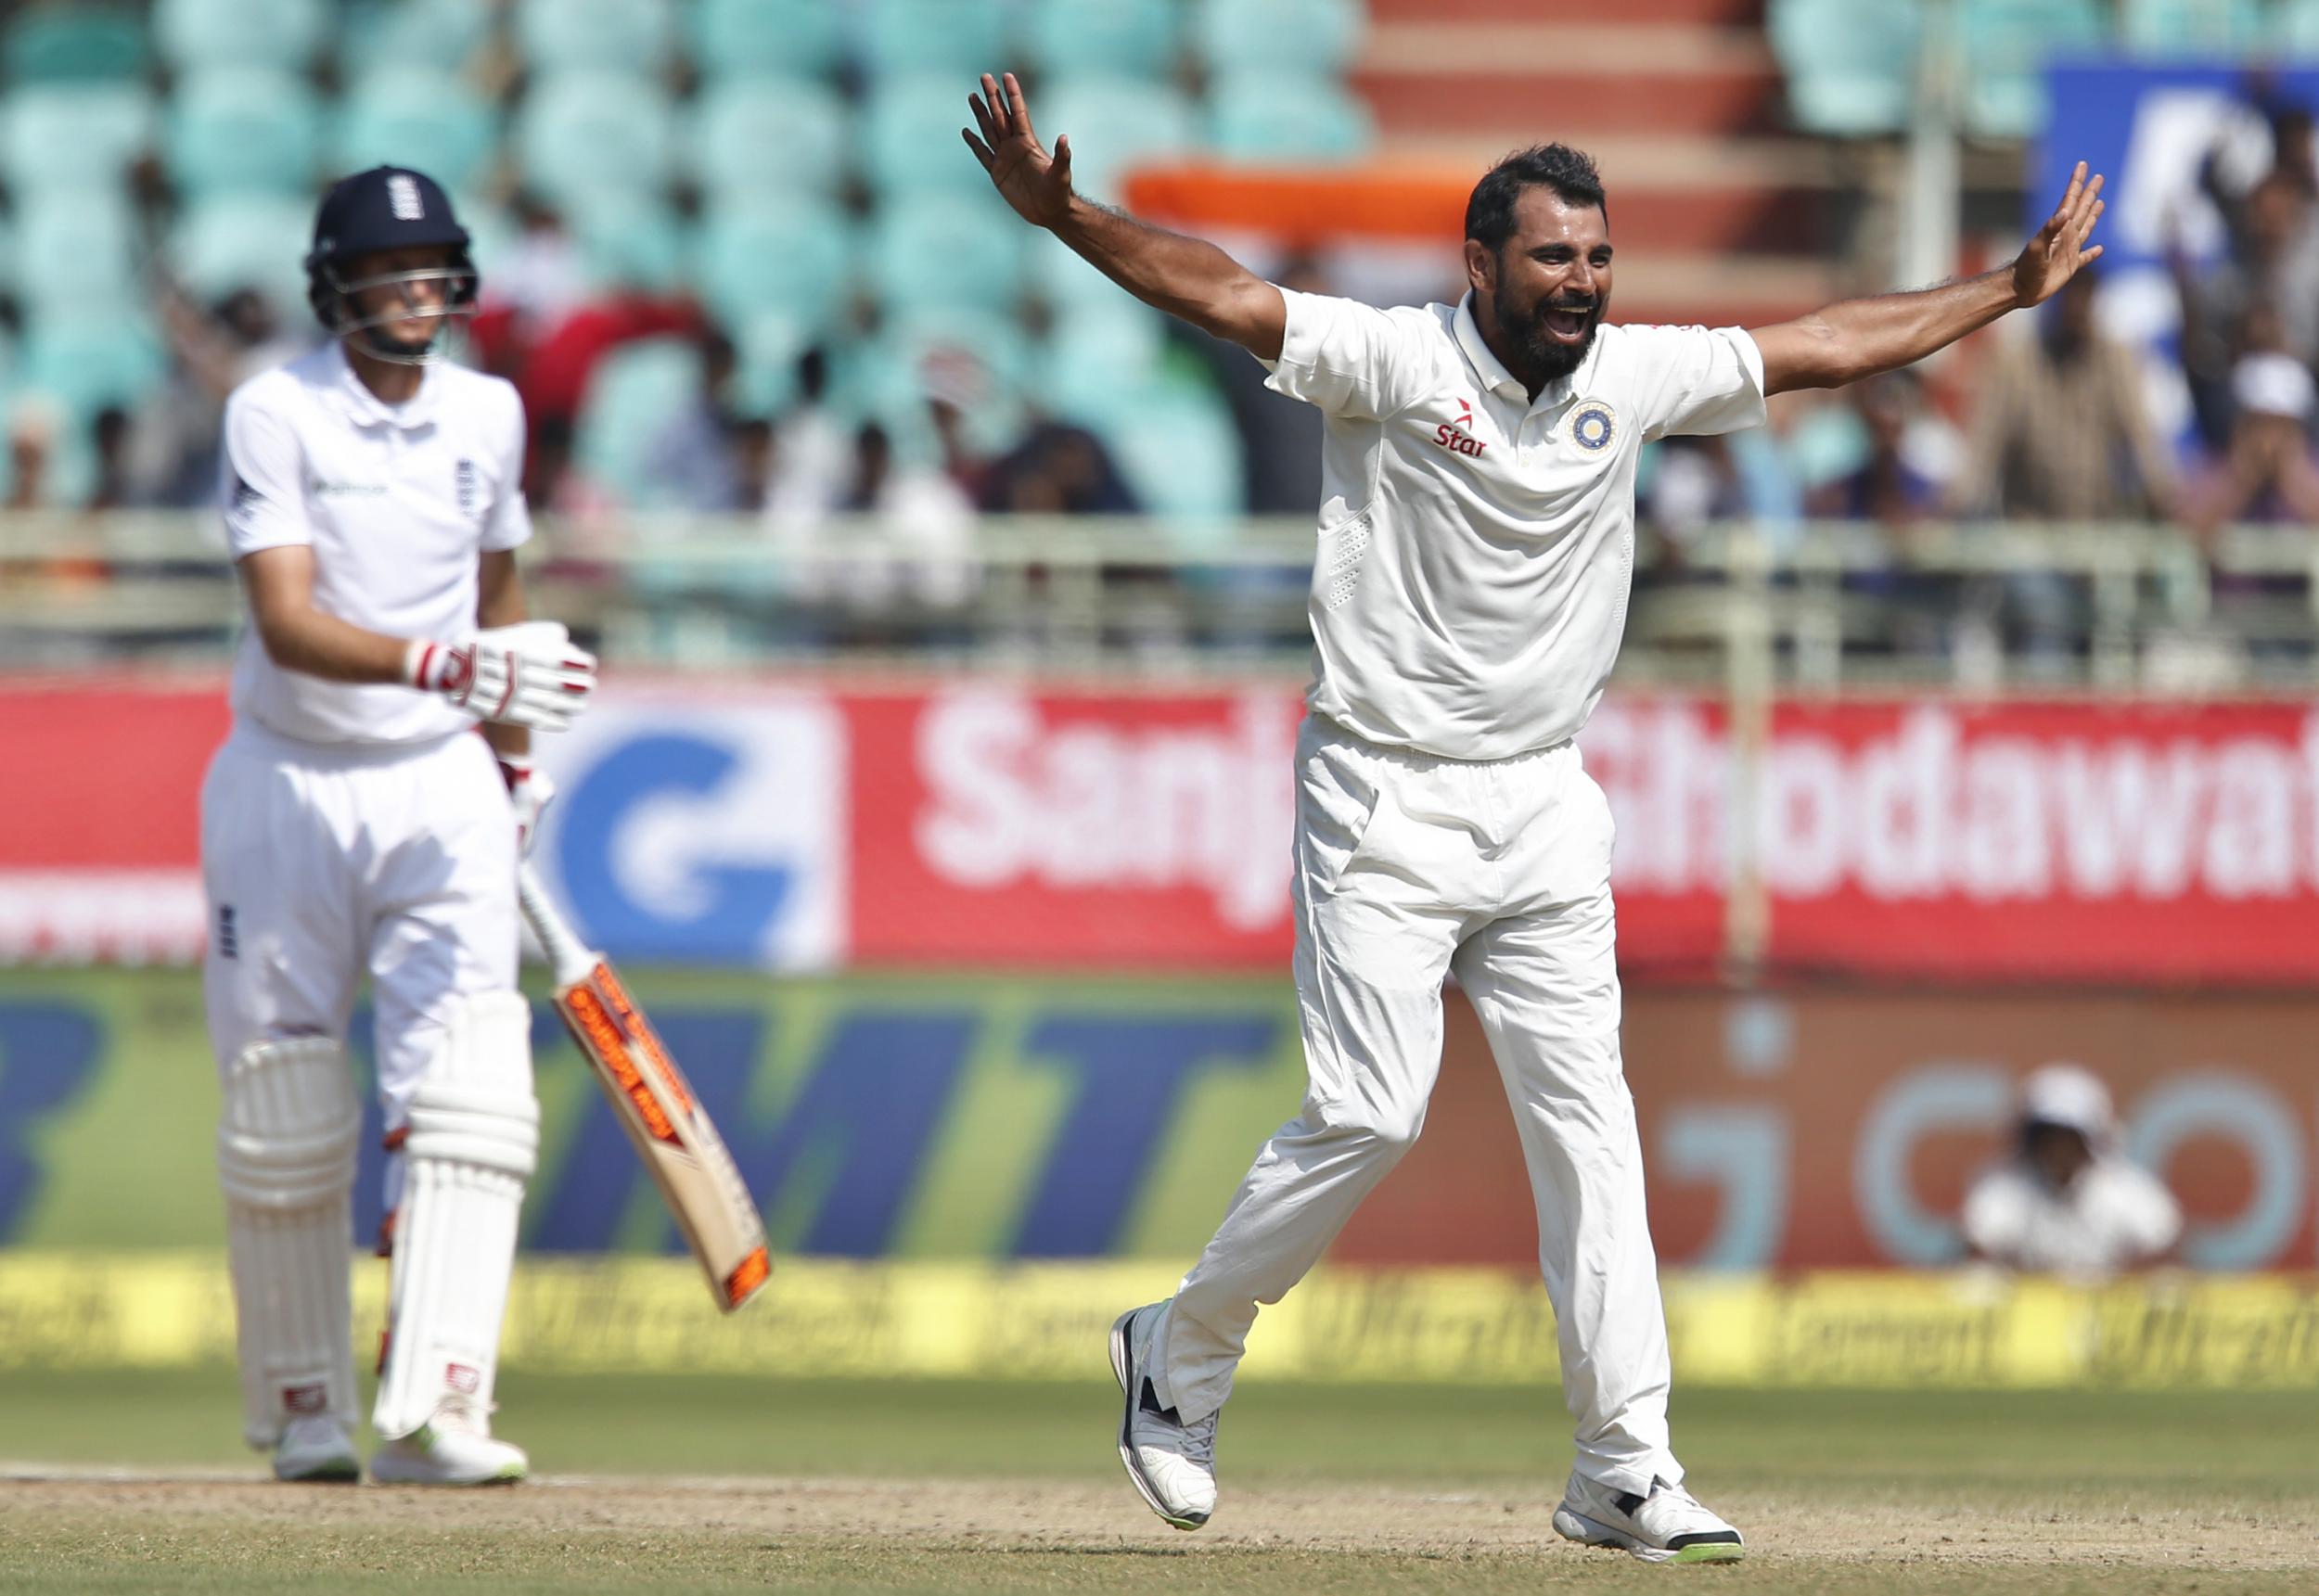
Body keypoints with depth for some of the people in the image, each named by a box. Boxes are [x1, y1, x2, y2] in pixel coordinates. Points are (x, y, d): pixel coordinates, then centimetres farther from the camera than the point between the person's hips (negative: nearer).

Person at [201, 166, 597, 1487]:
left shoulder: (488, 414, 4)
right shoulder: (276, 415, -12)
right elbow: (287, 623, -24)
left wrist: (512, 752, 21)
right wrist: (444, 666, -38)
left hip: (443, 786, 3)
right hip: (290, 788, -3)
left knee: (469, 1094, -14)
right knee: (283, 1117, 4)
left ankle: (432, 1414, -20)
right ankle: (304, 1411, 19)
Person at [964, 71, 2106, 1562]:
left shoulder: (1634, 377, 5)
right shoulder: (1395, 363, -11)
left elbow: (1823, 347, 16)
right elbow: (1220, 292, -23)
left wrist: (2009, 290, 21)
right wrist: (1062, 215, -38)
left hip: (1543, 807, 5)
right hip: (1387, 802, -5)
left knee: (1587, 1119, 0)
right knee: (1371, 1114, -12)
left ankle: (1627, 1469, 1)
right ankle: (1184, 1352, 11)